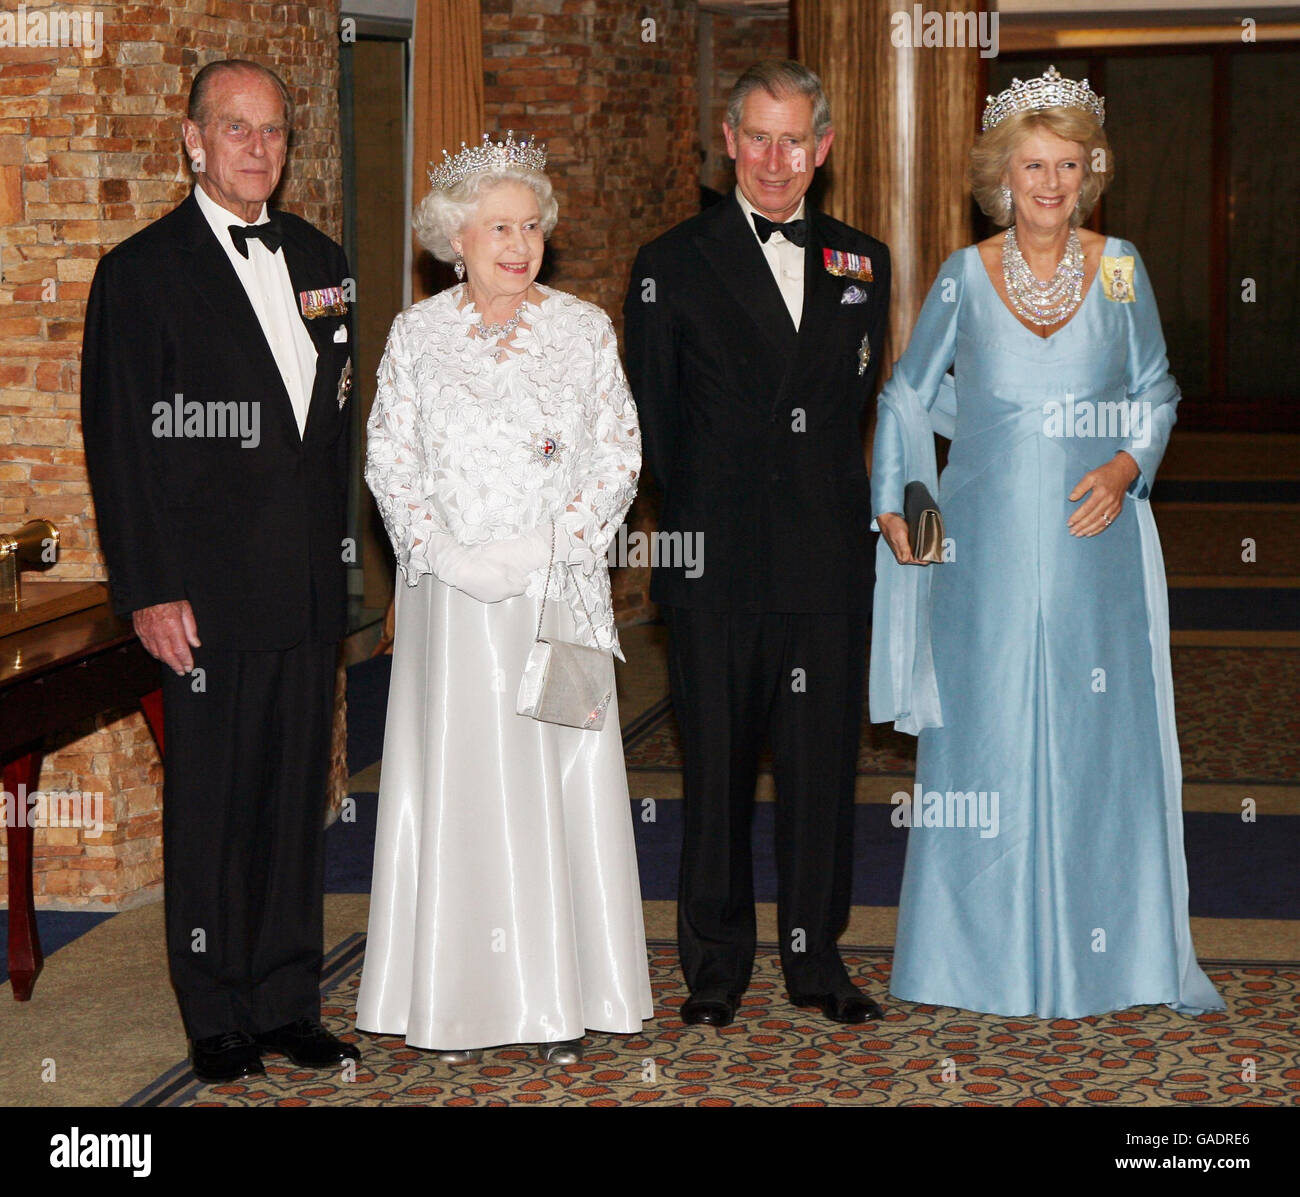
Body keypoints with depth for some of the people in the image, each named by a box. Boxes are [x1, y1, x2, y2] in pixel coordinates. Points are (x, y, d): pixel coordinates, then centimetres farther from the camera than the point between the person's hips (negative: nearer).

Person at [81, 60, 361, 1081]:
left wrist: (335, 553, 11)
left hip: (310, 587, 5)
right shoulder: (142, 271, -5)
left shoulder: (319, 260, 12)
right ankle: (218, 1015, 15)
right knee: (210, 805, 3)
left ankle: (289, 1001, 21)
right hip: (211, 593, -5)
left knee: (299, 796, 11)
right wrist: (149, 592, -13)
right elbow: (120, 446, -7)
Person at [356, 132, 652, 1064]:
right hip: (449, 593, 0)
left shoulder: (585, 329, 4)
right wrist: (443, 550, -11)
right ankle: (460, 999, 8)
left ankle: (561, 995, 8)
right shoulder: (418, 332, 5)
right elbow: (389, 457, 4)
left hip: (558, 591, 0)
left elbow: (620, 454, 2)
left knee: (560, 774, -1)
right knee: (454, 777, 1)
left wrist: (546, 545, -11)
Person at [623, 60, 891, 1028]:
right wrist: (705, 511, 6)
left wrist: (834, 496, 8)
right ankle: (716, 965, 17)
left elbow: (864, 405, 16)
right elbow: (652, 424, 5)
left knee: (823, 765, 7)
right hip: (717, 561, -2)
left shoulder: (863, 264, 11)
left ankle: (819, 959, 19)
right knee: (717, 768, 5)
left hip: (831, 560, 2)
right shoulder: (673, 266, 2)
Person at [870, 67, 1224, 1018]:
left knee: (1096, 732, 2)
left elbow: (1156, 394, 9)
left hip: (1091, 538, 0)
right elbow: (909, 396, 11)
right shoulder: (966, 276, 1)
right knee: (983, 730, 3)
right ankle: (988, 946, 15)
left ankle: (1091, 945, 13)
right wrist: (893, 504, 4)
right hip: (987, 540, 0)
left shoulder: (1120, 269, 2)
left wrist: (1126, 468, -9)